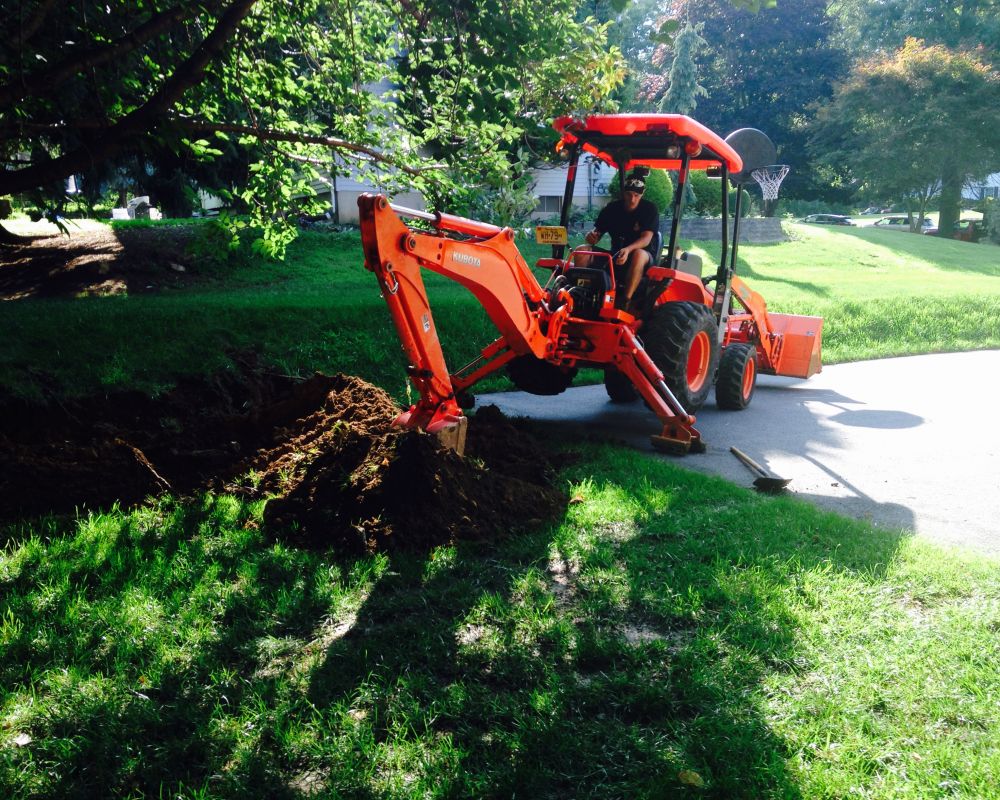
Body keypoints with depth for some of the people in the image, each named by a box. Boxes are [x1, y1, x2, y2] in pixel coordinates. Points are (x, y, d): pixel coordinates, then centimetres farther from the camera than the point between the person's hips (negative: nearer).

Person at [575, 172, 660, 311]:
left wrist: (628, 250, -40)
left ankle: (625, 302, -45)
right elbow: (597, 233, 3)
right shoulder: (612, 209, 4)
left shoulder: (649, 209, -6)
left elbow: (646, 238, -19)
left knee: (639, 255, -41)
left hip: (645, 257, -4)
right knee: (581, 252, -16)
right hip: (616, 256, 4)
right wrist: (591, 236, -24)